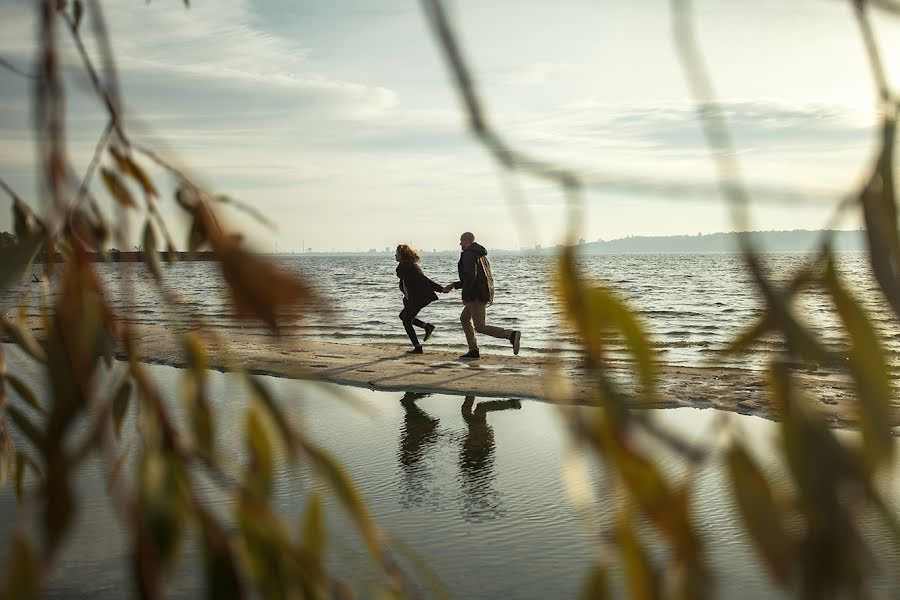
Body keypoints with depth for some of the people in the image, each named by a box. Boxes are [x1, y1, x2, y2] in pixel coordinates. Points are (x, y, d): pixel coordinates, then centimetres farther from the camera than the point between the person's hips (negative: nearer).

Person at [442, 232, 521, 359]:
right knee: (464, 318, 21)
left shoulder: (468, 254, -11)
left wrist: (465, 296, -19)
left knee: (480, 327, -9)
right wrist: (453, 285, 28)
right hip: (484, 293, 10)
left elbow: (471, 275, -25)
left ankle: (512, 334, -23)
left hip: (477, 296, -10)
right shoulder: (479, 254, 22)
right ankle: (474, 350, 16)